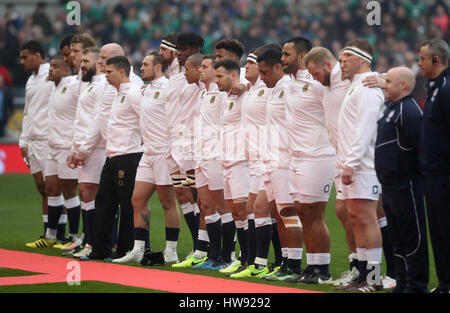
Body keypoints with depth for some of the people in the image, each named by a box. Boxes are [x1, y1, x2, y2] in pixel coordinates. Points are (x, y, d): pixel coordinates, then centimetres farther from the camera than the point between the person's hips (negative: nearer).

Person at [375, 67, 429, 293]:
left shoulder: (409, 111, -16)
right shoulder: (392, 109, 17)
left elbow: (412, 147, -20)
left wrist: (408, 172, -16)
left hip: (405, 186, -10)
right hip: (391, 186, 10)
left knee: (412, 236, -5)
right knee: (397, 236, 14)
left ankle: (416, 284, -2)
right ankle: (403, 281, 20)